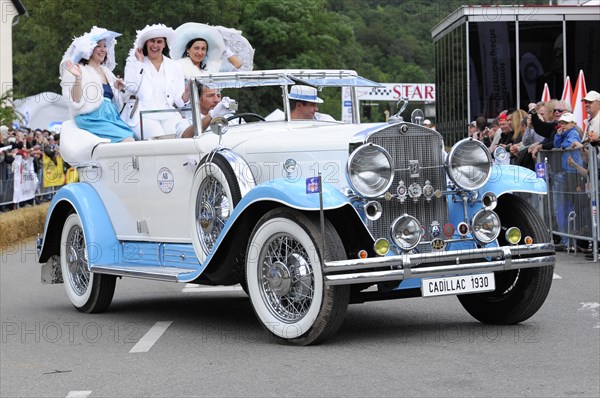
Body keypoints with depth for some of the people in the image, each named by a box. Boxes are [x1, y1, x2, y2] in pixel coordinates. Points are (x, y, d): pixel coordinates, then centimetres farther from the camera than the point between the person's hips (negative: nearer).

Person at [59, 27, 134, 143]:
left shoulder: (106, 71, 23)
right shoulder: (81, 70, 2)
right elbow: (76, 102, -9)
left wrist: (118, 90, 12)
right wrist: (78, 78, -21)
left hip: (113, 117, 7)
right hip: (93, 119, -7)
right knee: (128, 141, -28)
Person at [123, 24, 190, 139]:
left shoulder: (173, 66, 18)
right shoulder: (134, 62, 13)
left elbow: (178, 100, 12)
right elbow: (131, 89, -5)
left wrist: (184, 98, -12)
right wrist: (140, 62, 0)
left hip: (168, 114, 3)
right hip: (142, 115, -2)